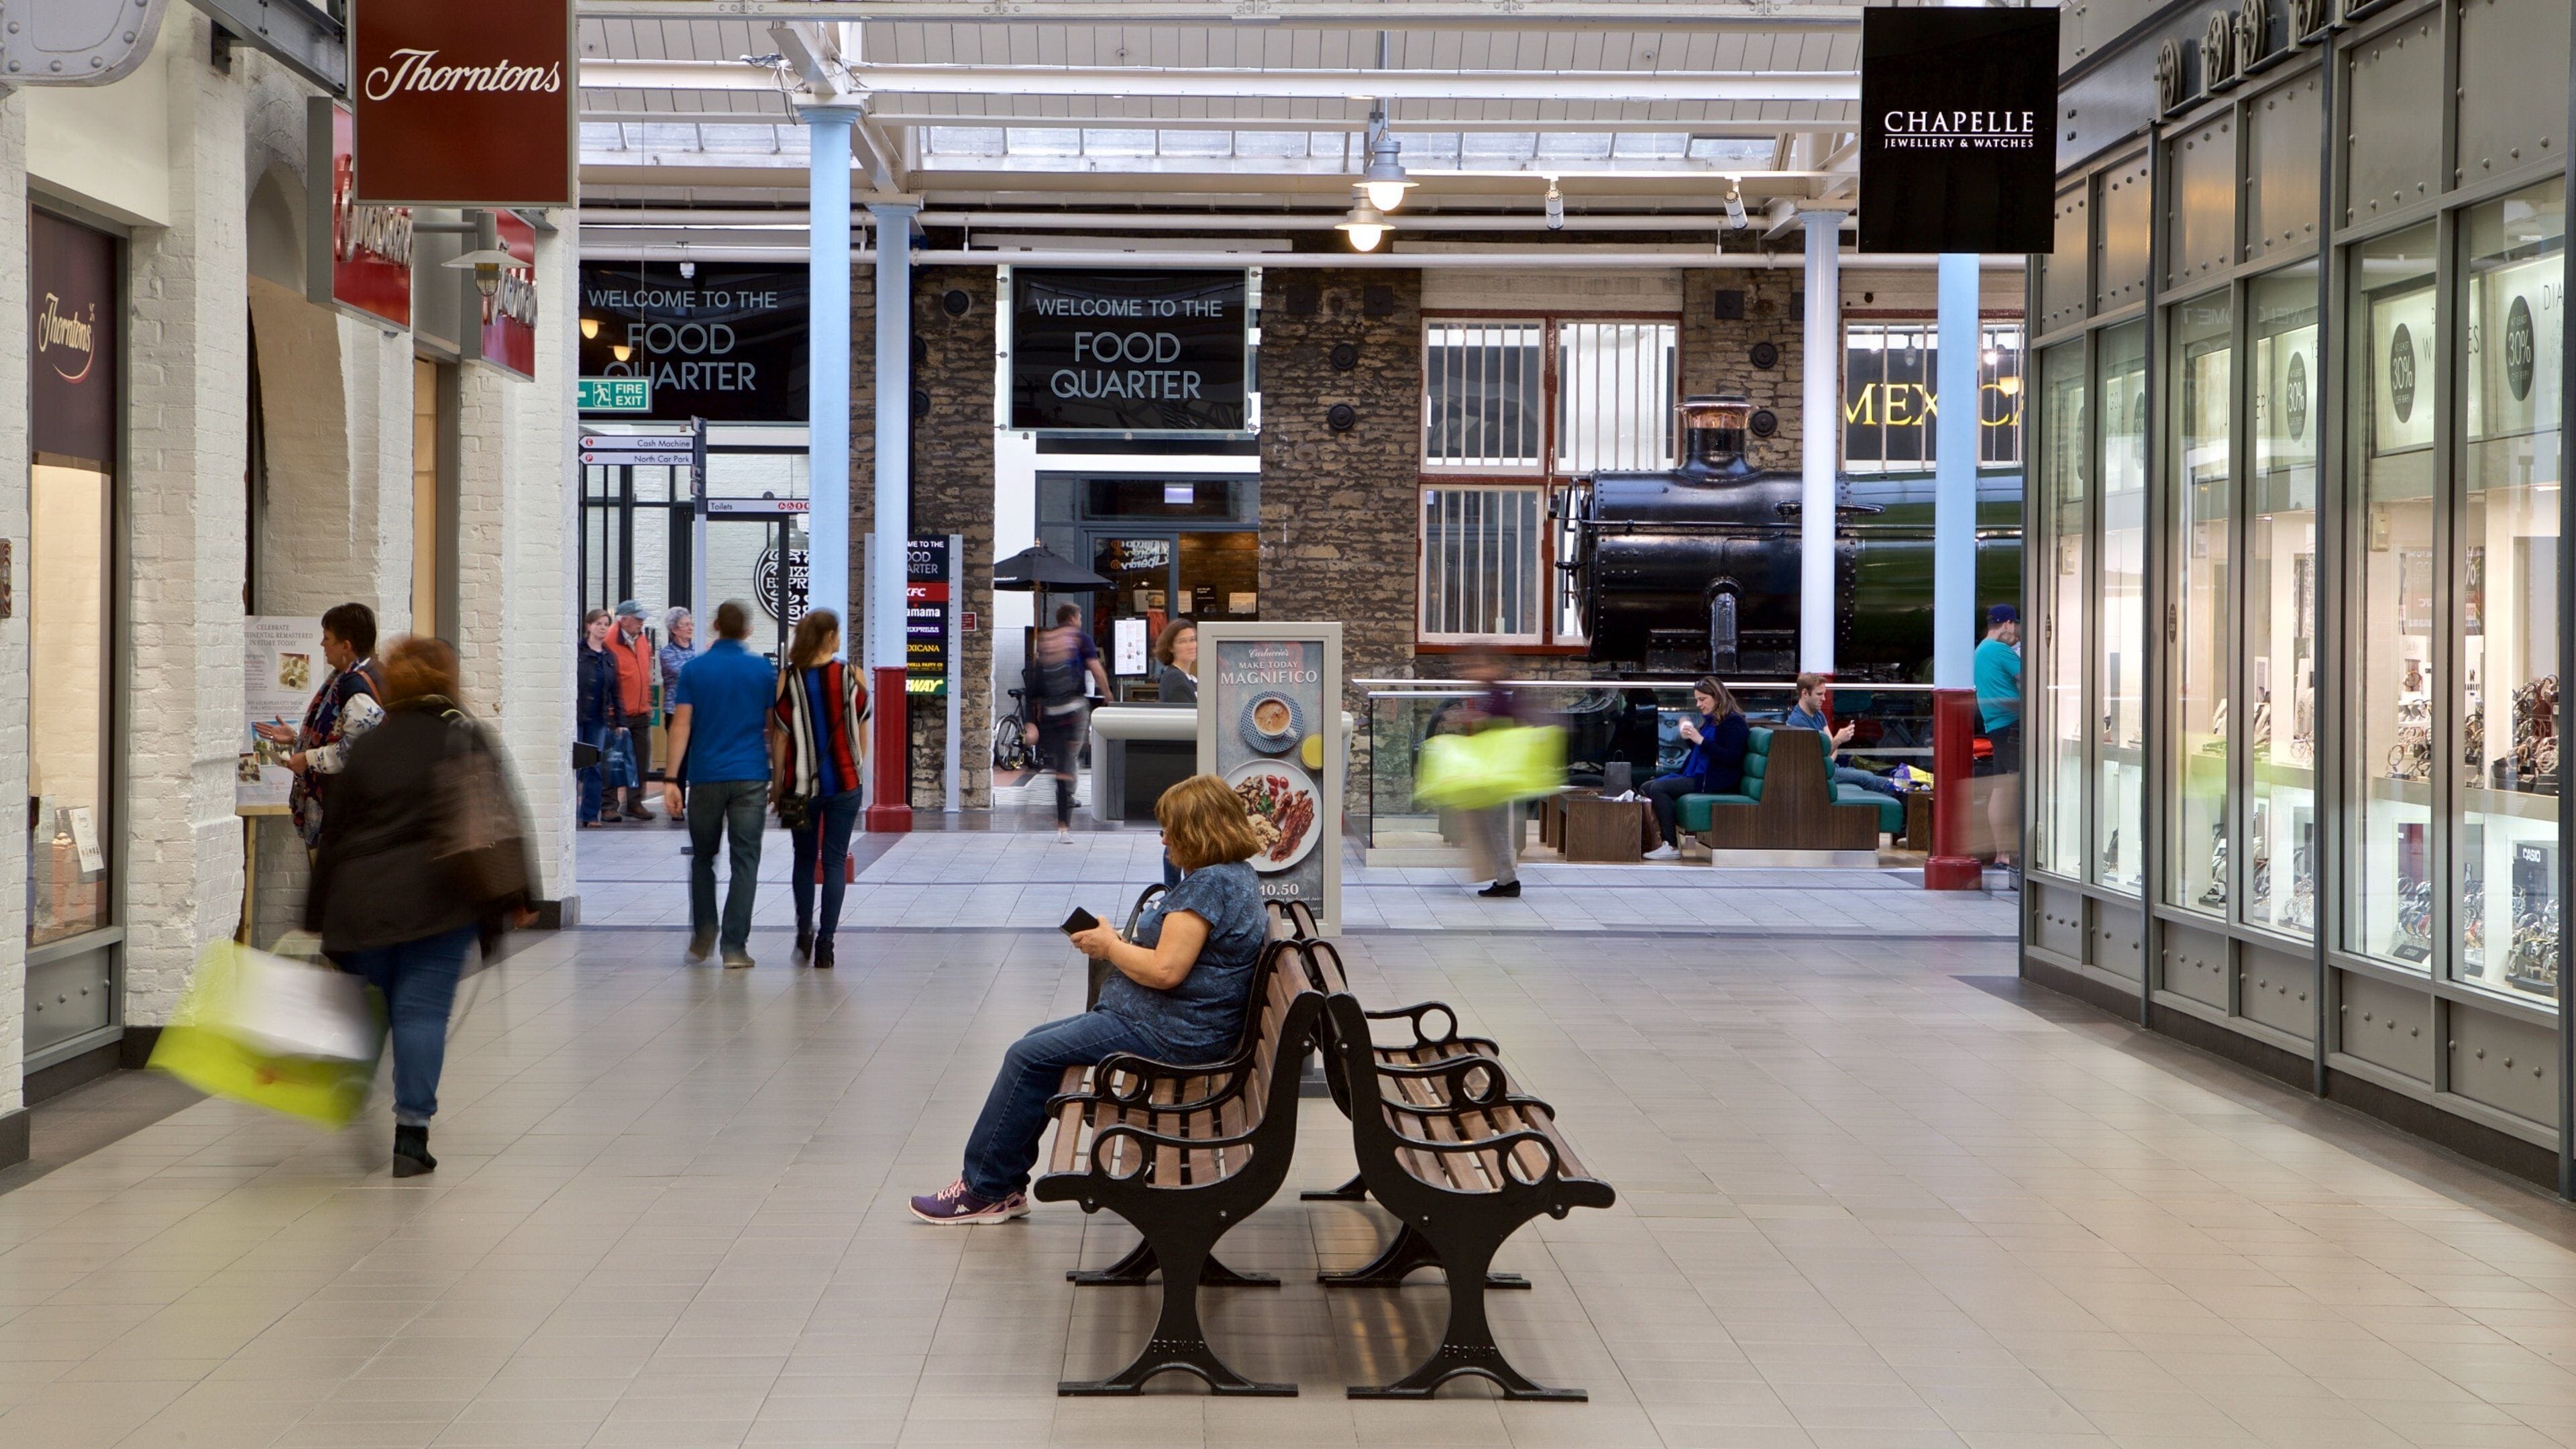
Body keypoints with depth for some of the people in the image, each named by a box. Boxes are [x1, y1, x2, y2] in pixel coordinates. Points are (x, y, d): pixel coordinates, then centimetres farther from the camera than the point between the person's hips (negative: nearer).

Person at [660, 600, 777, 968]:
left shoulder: (694, 669, 2)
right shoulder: (763, 669, 2)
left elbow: (681, 725, -3)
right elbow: (774, 727, 5)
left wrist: (671, 778, -4)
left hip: (706, 778, 1)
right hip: (751, 779, -1)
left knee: (703, 857, 17)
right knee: (745, 860, 0)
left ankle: (703, 935, 13)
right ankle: (734, 947, -6)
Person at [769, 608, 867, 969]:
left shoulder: (788, 680, -6)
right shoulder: (852, 676, -4)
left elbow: (780, 736, -3)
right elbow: (862, 730, 3)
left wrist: (777, 784, 6)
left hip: (801, 783, 0)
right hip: (844, 780, 0)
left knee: (805, 858, 17)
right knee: (835, 860, 3)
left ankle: (804, 934, 14)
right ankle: (825, 943, -2)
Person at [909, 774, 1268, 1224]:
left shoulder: (1210, 883, -21)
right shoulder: (1234, 876, 13)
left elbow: (1165, 970, -27)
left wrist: (1110, 946, -10)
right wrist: (1120, 944, 5)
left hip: (1167, 1034, -12)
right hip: (1169, 1023, 12)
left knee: (1029, 1057, -8)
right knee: (1037, 1041, 16)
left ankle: (985, 1191, 3)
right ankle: (1004, 1187, 16)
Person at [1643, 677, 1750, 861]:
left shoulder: (1733, 722, -9)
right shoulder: (1709, 721, 20)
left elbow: (1732, 758, -19)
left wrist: (1701, 740, -22)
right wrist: (1690, 737, 9)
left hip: (1715, 782, -10)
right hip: (1697, 776, 10)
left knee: (1658, 788, -24)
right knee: (1647, 787, -1)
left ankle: (1672, 846, -24)